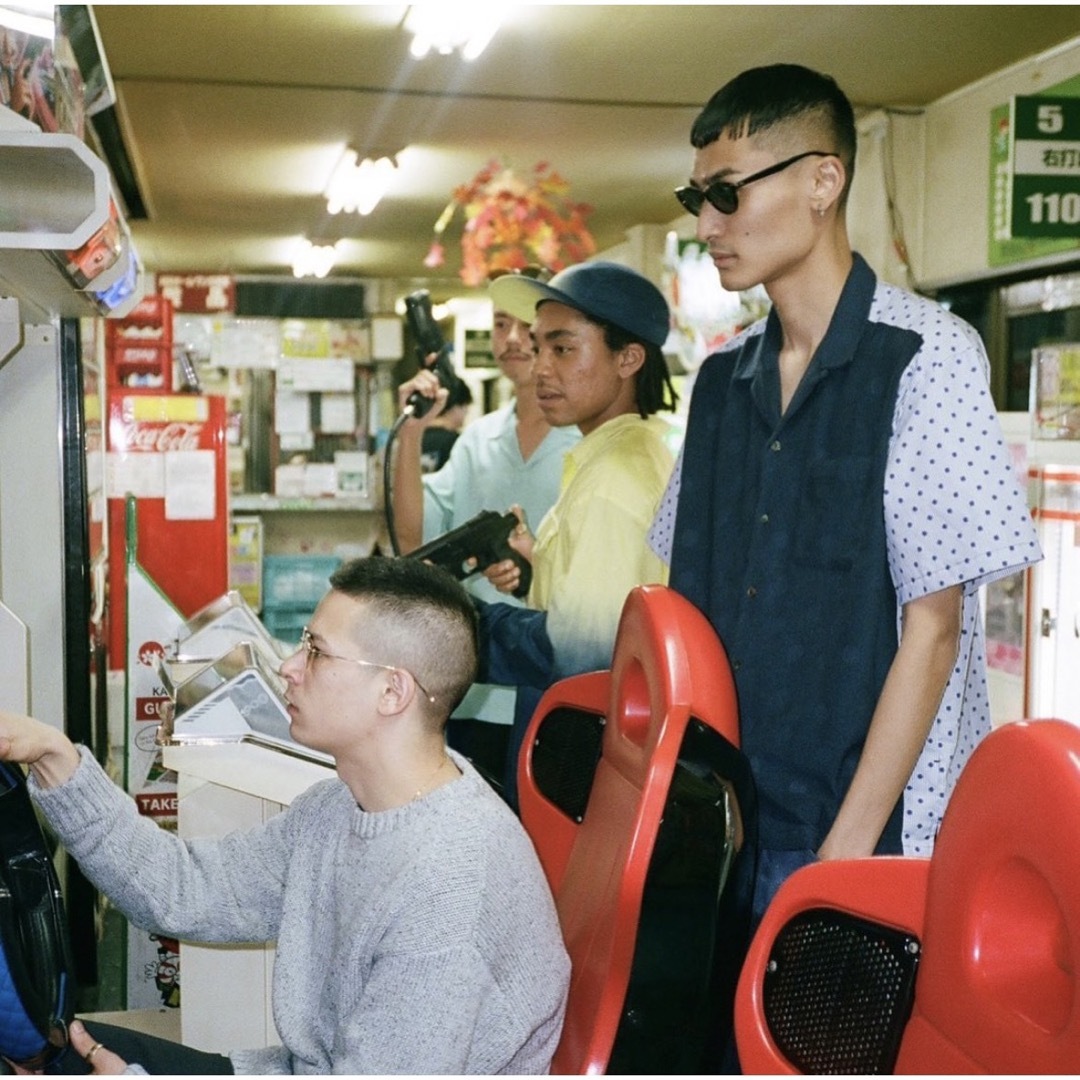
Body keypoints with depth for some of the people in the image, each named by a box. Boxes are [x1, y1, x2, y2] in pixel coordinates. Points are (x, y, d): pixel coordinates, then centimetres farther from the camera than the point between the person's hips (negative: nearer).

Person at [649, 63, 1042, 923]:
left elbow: (932, 626, -12)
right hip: (722, 821, 5)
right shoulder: (721, 377, 9)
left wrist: (849, 847, -14)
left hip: (869, 830, -5)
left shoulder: (926, 357, -9)